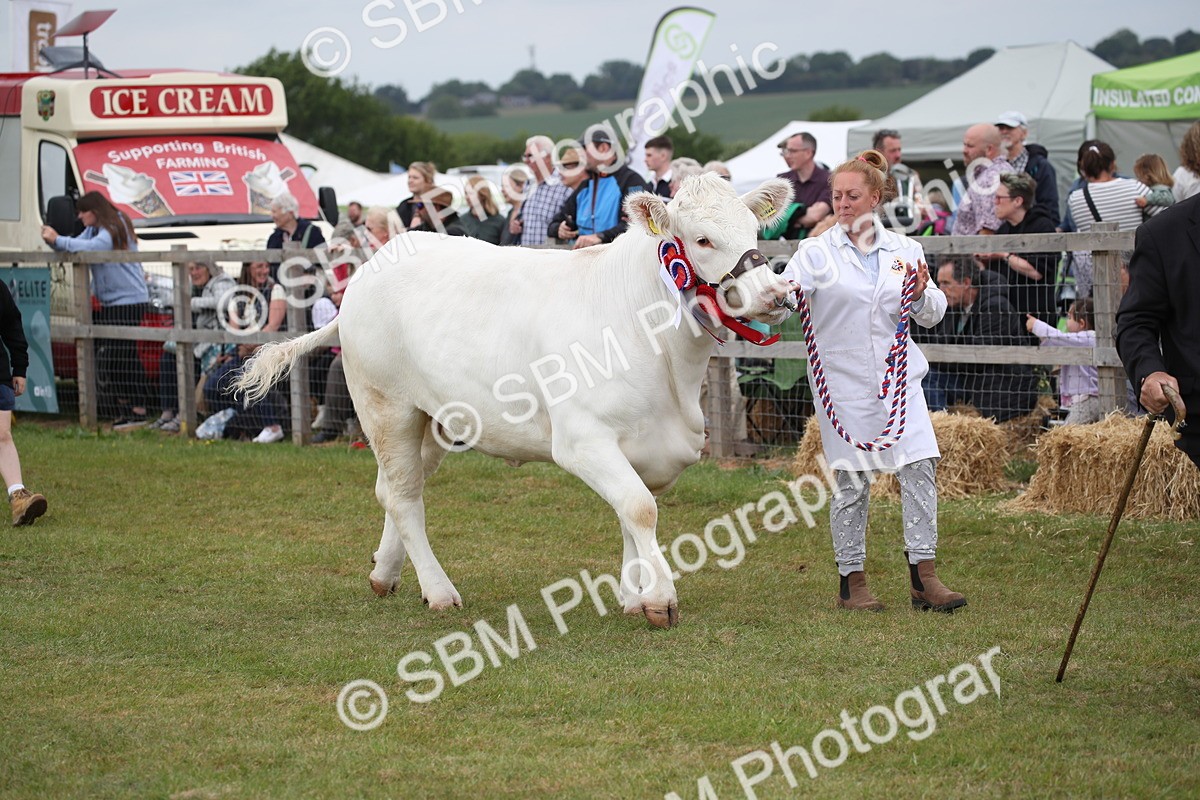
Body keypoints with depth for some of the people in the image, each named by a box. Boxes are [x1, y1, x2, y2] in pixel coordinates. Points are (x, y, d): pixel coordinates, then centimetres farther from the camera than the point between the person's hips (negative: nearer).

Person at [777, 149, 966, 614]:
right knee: (851, 483, 1)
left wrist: (922, 294, -9)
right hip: (842, 381, -2)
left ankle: (923, 577, -1)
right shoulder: (817, 252, 0)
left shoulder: (904, 249, 9)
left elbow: (932, 317, 12)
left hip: (897, 378, 2)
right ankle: (852, 583, 12)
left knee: (920, 468, -7)